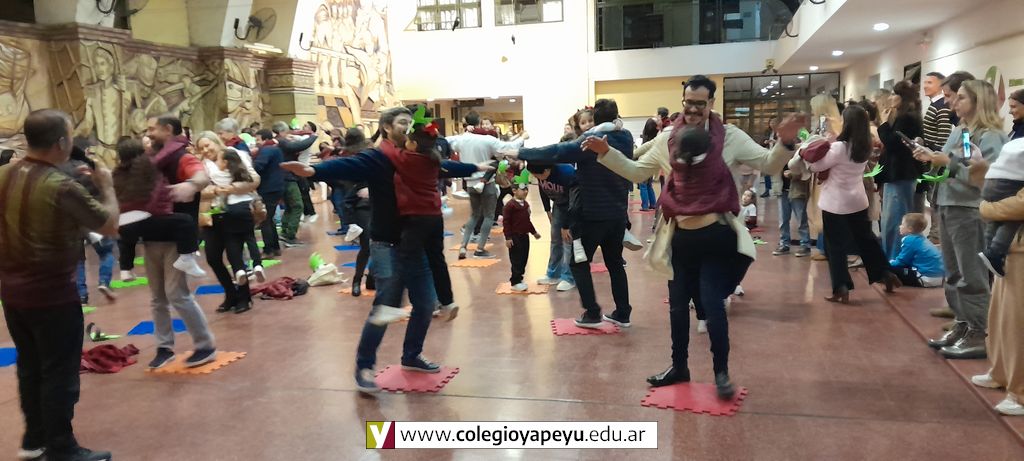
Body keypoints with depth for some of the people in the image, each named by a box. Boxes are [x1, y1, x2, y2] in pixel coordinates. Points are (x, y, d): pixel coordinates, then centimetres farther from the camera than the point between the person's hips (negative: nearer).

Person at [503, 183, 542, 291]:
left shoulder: (525, 204, 11)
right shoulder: (510, 205, -14)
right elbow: (506, 222, -14)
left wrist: (534, 232, 28)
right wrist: (508, 237, -18)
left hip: (525, 236, 8)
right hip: (515, 237, -8)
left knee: (524, 259, 12)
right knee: (516, 260, -3)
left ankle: (517, 278, 25)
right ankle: (515, 282, 5)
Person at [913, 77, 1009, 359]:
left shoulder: (991, 137, -12)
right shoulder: (958, 131, 11)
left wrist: (949, 162, -21)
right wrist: (932, 159, -2)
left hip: (971, 212, -8)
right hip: (948, 208, 8)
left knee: (972, 277, -2)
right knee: (954, 274, 14)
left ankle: (979, 336, 6)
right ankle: (962, 325, 25)